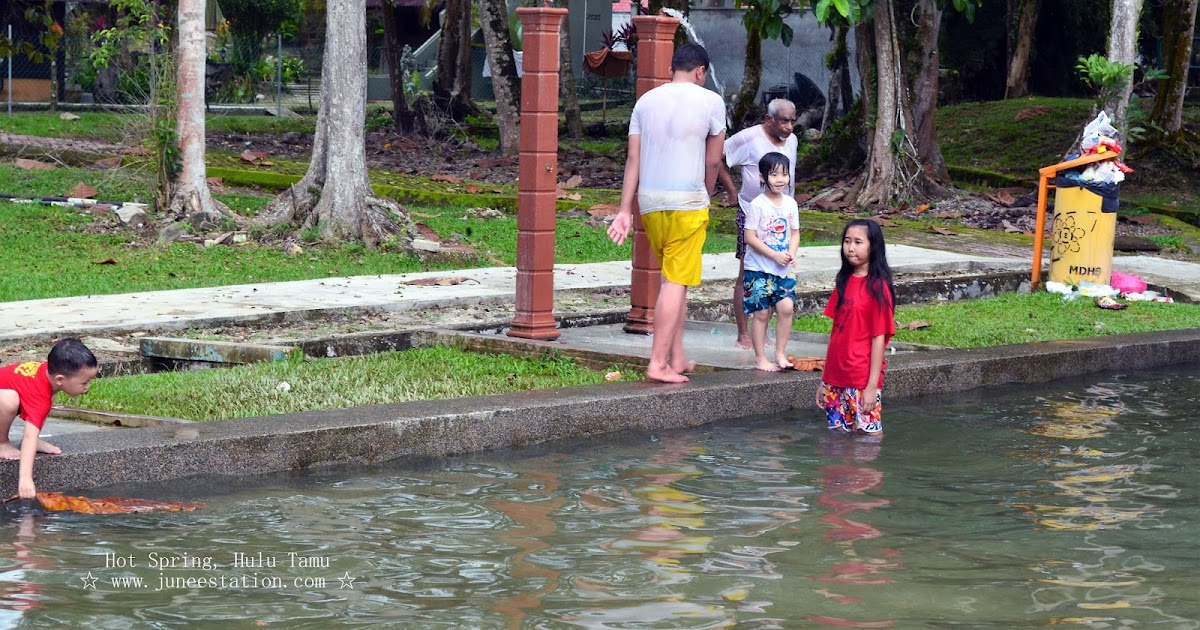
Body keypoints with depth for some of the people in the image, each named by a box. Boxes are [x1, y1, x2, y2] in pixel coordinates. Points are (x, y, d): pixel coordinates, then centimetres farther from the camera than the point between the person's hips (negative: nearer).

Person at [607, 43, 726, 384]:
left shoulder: (646, 100, 10)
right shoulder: (710, 101, -2)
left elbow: (633, 159, 7)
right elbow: (713, 161, 3)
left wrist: (625, 211, 7)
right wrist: (705, 196, 20)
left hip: (649, 201, 5)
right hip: (687, 201, -5)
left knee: (675, 279, 18)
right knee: (676, 282, -3)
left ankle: (677, 359, 19)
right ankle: (658, 363, -7)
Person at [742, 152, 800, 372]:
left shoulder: (790, 204, 6)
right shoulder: (757, 205, -11)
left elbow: (795, 232, 14)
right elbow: (750, 237, -14)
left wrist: (791, 253, -6)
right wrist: (775, 255, -17)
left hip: (784, 269, 5)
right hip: (759, 268, -5)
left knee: (786, 307, -7)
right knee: (761, 312, -1)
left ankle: (780, 354, 5)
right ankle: (760, 358, 7)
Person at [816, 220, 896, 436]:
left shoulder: (877, 287, -10)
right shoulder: (844, 282, 10)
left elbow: (879, 338, -12)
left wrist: (872, 386, -15)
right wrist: (824, 380, 14)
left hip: (862, 380, -7)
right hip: (836, 379, 7)